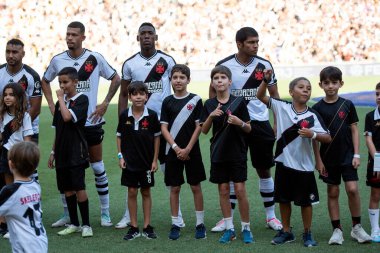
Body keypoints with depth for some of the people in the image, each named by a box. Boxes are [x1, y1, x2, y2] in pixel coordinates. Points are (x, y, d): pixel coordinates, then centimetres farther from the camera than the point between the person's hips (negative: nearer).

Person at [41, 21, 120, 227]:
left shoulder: (95, 58, -5)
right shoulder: (57, 60, 1)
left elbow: (116, 79, 6)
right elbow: (45, 81, 18)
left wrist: (105, 104, -1)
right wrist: (52, 105, 7)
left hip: (91, 121, -2)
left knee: (98, 168, 4)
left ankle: (105, 213, 12)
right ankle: (66, 214, 14)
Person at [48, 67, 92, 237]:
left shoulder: (82, 99, -7)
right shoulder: (61, 102, 13)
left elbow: (67, 117, -24)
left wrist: (61, 98, -11)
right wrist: (53, 152, 16)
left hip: (76, 151, -7)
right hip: (62, 153, 7)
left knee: (79, 187, -9)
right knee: (67, 189, 9)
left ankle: (86, 224, -2)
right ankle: (74, 224, 17)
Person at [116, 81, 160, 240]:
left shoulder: (151, 116, -7)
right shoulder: (125, 116, -5)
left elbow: (156, 137, 0)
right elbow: (119, 136, 5)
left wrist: (155, 160, -2)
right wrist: (120, 156, -2)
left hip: (147, 161, -1)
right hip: (129, 162, 1)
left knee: (146, 192, 8)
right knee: (132, 192, 5)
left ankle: (147, 227, 15)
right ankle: (133, 227, 12)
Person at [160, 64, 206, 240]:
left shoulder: (195, 100, -2)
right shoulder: (168, 102, 3)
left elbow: (199, 126, -4)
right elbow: (164, 128, 1)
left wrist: (187, 149, -11)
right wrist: (176, 148, -11)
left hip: (191, 151, -2)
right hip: (173, 151, 2)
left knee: (196, 186, 3)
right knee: (174, 188, 6)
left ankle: (200, 223, 11)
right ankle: (175, 224, 12)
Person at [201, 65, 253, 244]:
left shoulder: (238, 101, -4)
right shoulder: (209, 104, 3)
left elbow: (249, 129, 0)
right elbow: (204, 130, 3)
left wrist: (240, 123, -20)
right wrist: (211, 116, -13)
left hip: (237, 153, -2)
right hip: (218, 154, 3)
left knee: (240, 190, -4)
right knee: (223, 191, 6)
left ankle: (246, 228, 7)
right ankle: (229, 229, 14)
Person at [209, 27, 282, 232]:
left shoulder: (264, 65, 0)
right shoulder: (224, 65, -4)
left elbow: (274, 95, 8)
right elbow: (213, 92, 8)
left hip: (260, 123, 1)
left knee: (264, 169, 6)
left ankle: (270, 215, 17)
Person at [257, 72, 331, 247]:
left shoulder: (312, 116, -8)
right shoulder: (281, 107, -2)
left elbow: (328, 138, -10)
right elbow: (260, 96, -1)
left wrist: (312, 135, -27)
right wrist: (266, 80, -15)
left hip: (304, 165, -2)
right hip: (283, 162, 2)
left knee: (305, 201, 7)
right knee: (284, 199, 12)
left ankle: (307, 233, 21)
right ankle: (286, 232, 26)